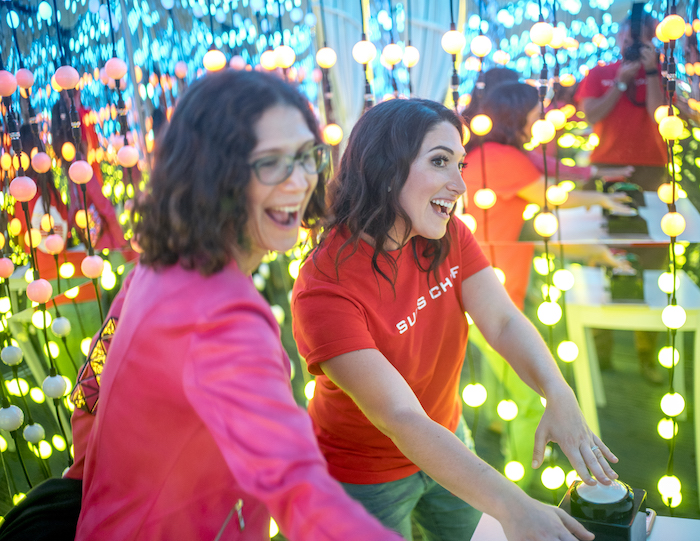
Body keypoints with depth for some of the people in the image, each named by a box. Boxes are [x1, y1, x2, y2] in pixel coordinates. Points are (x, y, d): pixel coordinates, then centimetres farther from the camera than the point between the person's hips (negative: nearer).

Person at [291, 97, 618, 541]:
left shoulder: (449, 237, -11)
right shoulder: (324, 290, -33)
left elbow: (504, 322, -17)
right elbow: (402, 418, -38)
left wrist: (559, 395, -36)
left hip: (447, 442, 6)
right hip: (365, 478, -5)